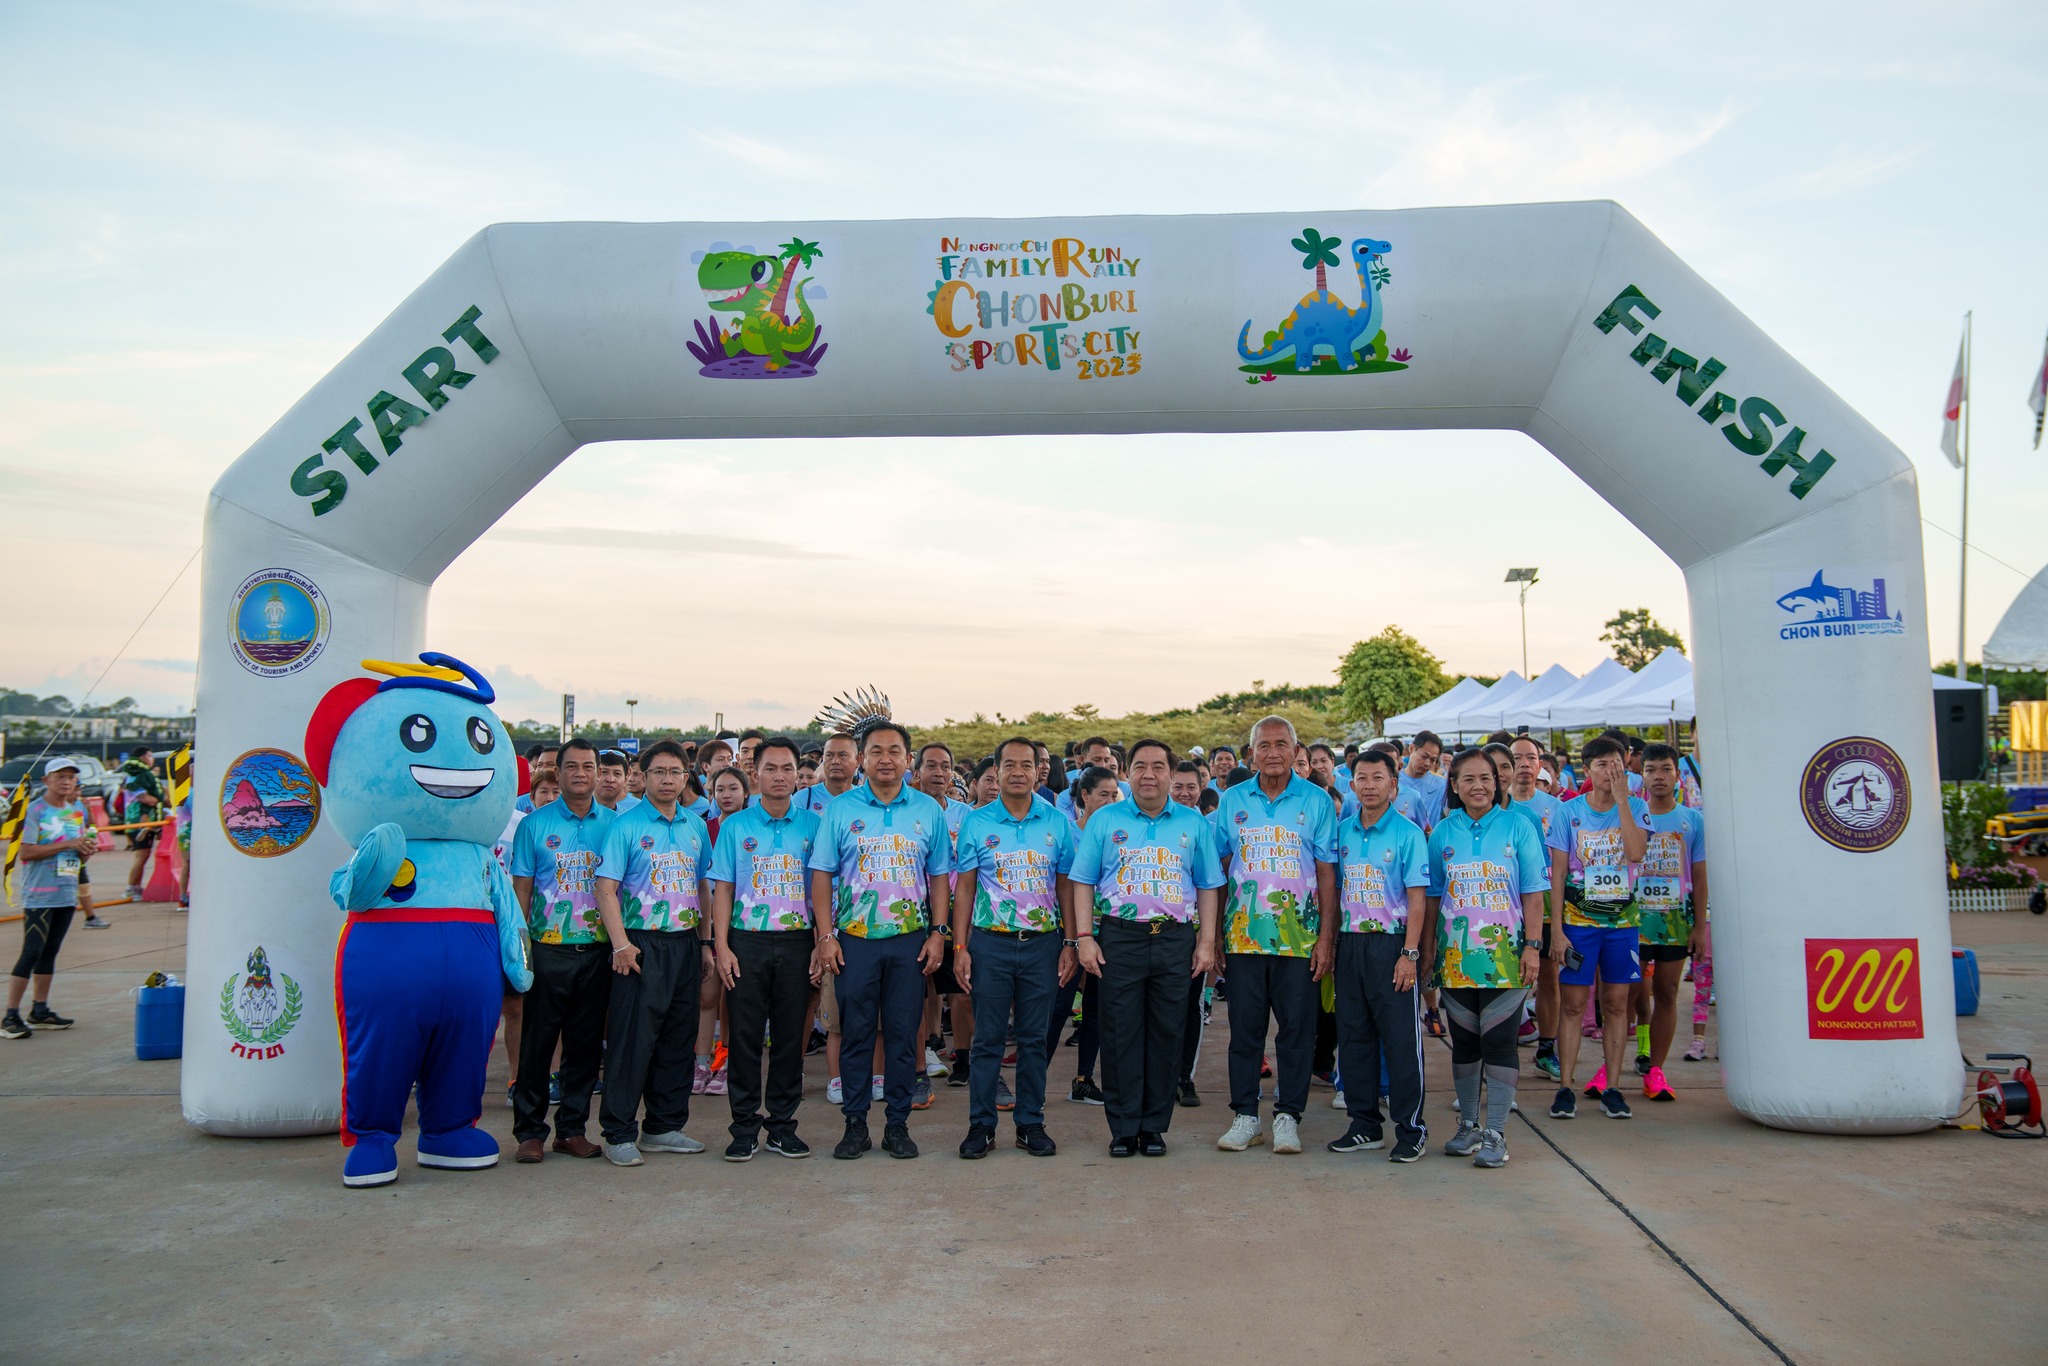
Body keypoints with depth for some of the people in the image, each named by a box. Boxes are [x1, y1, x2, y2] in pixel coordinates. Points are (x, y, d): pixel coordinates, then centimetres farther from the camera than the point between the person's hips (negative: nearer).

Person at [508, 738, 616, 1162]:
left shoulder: (615, 824, 6)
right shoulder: (535, 824, 2)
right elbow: (521, 888, 2)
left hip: (597, 950, 2)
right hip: (548, 949, -2)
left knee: (586, 1043, 8)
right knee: (537, 1042, 2)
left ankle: (572, 1128, 19)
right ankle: (530, 1131, 13)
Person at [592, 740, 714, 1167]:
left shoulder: (695, 827, 12)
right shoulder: (626, 826, -4)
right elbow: (606, 889, -9)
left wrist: (705, 940, 13)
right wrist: (621, 944, -18)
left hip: (685, 943, 5)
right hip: (642, 944, -5)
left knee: (680, 1036, 9)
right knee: (632, 1037, -5)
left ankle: (665, 1126, 21)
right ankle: (619, 1133, 4)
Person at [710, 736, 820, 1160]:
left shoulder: (812, 825, 6)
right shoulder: (735, 825, 5)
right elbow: (723, 888, 4)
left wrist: (822, 941, -1)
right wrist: (722, 945, -5)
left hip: (796, 941, 1)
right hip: (747, 941, 0)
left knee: (790, 1035, 5)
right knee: (744, 1034, 2)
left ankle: (783, 1125, 16)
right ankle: (744, 1128, 11)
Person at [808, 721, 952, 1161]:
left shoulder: (929, 811, 6)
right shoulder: (840, 810, 3)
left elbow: (938, 876, 9)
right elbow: (822, 874, 3)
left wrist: (938, 933, 1)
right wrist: (825, 935, -4)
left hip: (910, 939, 1)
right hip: (855, 939, -1)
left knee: (903, 1033, 4)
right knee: (855, 1033, 3)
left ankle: (898, 1124, 14)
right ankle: (855, 1124, 14)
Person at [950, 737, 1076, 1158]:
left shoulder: (1058, 823, 5)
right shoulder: (976, 823, 2)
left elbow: (1067, 886, 7)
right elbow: (964, 888, 3)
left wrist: (1070, 944, 1)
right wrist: (959, 947, -3)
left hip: (1042, 944, 1)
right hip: (990, 944, -1)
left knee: (1034, 1039, 7)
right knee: (987, 1037, 3)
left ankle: (1031, 1123, 17)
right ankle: (980, 1124, 12)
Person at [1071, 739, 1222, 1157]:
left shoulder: (1193, 824, 10)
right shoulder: (1104, 821, 7)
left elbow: (1207, 886, 11)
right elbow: (1083, 882, 5)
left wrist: (1207, 941, 3)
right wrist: (1084, 937, -4)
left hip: (1175, 940, 1)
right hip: (1118, 938, -1)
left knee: (1166, 1033, 4)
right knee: (1120, 1033, 0)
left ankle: (1154, 1126, 14)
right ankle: (1123, 1127, 10)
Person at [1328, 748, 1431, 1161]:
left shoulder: (1408, 833, -5)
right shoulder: (1342, 832, 8)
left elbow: (1416, 898, -9)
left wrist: (1410, 953, -15)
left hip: (1391, 943, -5)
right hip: (1349, 943, 5)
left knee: (1401, 1039, 0)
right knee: (1353, 1035, 9)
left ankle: (1410, 1128, 11)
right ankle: (1364, 1124, 20)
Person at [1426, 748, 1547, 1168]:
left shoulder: (1517, 827, 0)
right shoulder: (1442, 832, 6)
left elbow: (1533, 894, -1)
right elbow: (1432, 897, 10)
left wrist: (1532, 946, -8)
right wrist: (1428, 948, 7)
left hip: (1505, 955, -3)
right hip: (1456, 955, 3)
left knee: (1499, 1042, -3)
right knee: (1464, 1042, 11)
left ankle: (1496, 1133, 5)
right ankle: (1468, 1125, 23)